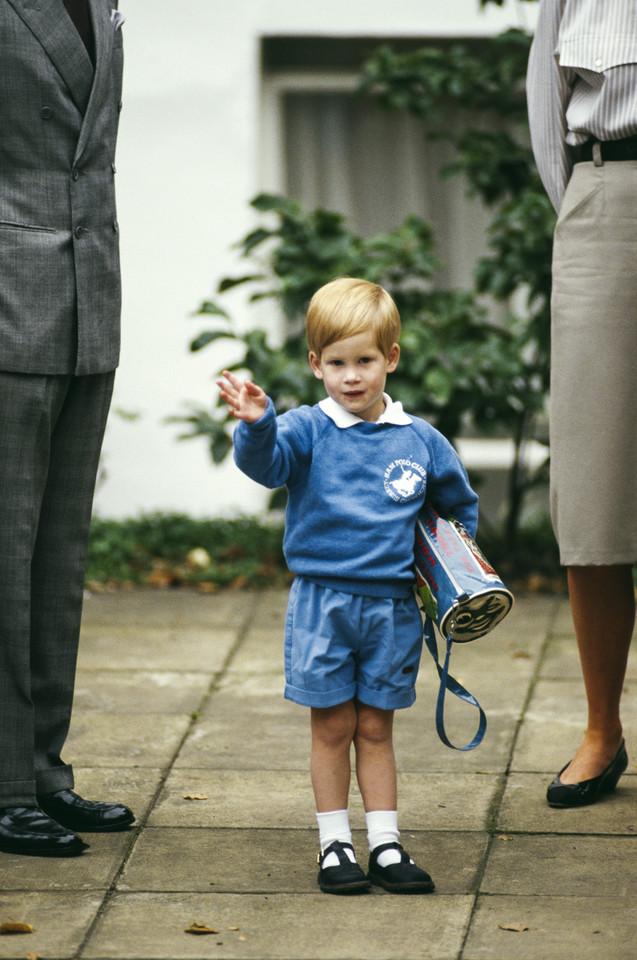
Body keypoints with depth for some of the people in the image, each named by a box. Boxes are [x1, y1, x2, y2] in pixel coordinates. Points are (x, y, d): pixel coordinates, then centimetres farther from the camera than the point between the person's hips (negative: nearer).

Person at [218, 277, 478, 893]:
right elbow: (265, 462, -25)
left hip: (393, 606, 2)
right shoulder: (308, 431, -4)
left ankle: (386, 844, 14)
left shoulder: (419, 441, 6)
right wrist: (256, 425, -45)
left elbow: (460, 506, 21)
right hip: (322, 603, -2)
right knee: (332, 728, 4)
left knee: (375, 729, 9)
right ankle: (334, 846, 13)